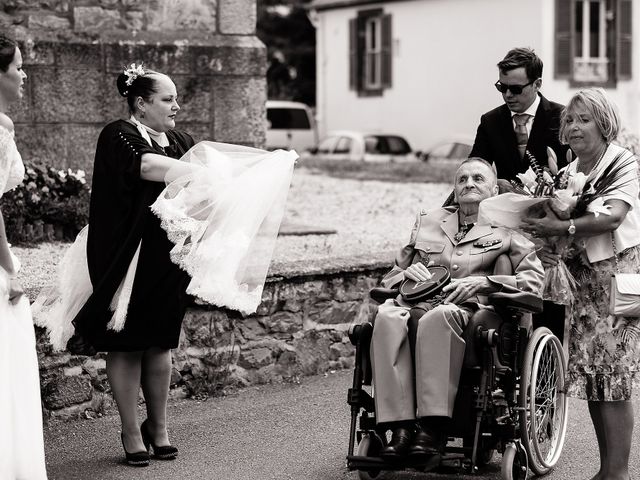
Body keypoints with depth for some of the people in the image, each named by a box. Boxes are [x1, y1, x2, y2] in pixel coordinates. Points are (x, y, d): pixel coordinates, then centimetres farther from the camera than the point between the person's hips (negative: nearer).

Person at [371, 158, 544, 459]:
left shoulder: (505, 230, 19)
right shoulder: (427, 222, 29)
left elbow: (533, 280, 5)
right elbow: (390, 278, 31)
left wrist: (481, 282, -7)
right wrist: (407, 273, 7)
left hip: (471, 310, -3)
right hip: (417, 302, 3)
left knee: (439, 317, -40)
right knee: (387, 318, -34)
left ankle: (433, 425, -40)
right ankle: (400, 427, -39)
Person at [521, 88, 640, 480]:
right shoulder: (569, 172, 12)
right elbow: (558, 220, 10)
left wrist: (562, 227, -28)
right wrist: (546, 246, -11)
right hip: (582, 274, 6)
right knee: (590, 374, 6)